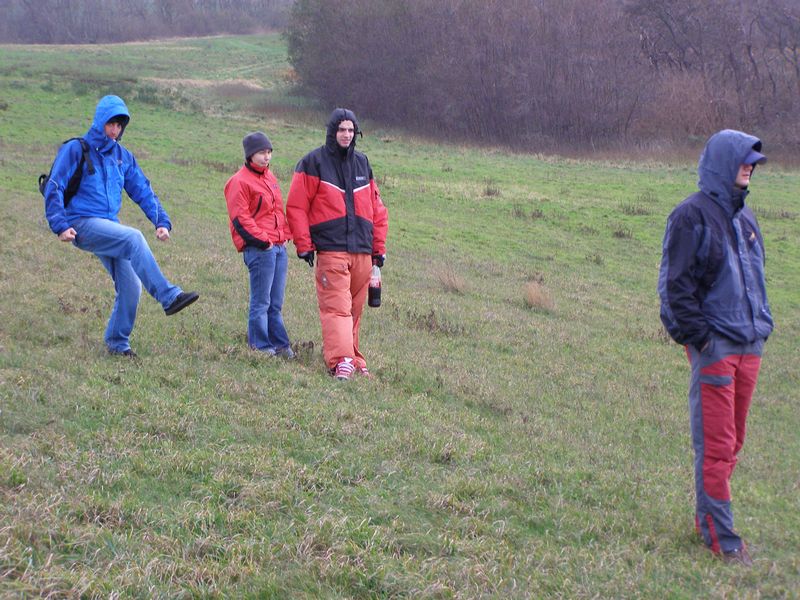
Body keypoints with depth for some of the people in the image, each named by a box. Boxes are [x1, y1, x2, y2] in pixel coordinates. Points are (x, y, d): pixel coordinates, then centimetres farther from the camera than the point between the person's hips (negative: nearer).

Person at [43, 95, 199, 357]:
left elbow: (143, 191, 16)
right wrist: (60, 225, -17)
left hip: (109, 226, 6)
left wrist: (161, 221, 4)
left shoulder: (123, 156, 14)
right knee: (133, 238, -30)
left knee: (131, 286, -2)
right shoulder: (76, 149, -2)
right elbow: (54, 188, -6)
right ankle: (168, 297, -33)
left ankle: (118, 342, 15)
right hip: (82, 224, -6)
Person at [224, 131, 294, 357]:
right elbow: (240, 219, -12)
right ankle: (260, 347, 2)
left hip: (278, 246, 8)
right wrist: (262, 241, -14)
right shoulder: (239, 182, -8)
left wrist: (286, 235, 13)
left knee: (276, 302, 11)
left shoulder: (269, 177, 19)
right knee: (261, 302, -4)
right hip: (258, 249, -8)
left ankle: (279, 345, 16)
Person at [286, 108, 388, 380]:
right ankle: (341, 360, -23)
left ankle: (352, 360, 14)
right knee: (336, 307, -15)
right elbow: (295, 206, -2)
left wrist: (379, 247, 16)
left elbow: (377, 209, 22)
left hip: (363, 252, 5)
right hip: (330, 250, -5)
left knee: (354, 311, 8)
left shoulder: (362, 163, 19)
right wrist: (304, 245, -8)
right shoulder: (313, 162, 2)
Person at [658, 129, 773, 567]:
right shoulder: (692, 215, -9)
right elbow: (676, 284, -11)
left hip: (749, 345, 8)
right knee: (716, 444, -6)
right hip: (714, 346, -8)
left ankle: (709, 516, 26)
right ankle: (720, 537, -1)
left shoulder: (742, 215, 15)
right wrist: (698, 336, -15)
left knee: (733, 440, 14)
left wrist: (761, 325, 15)